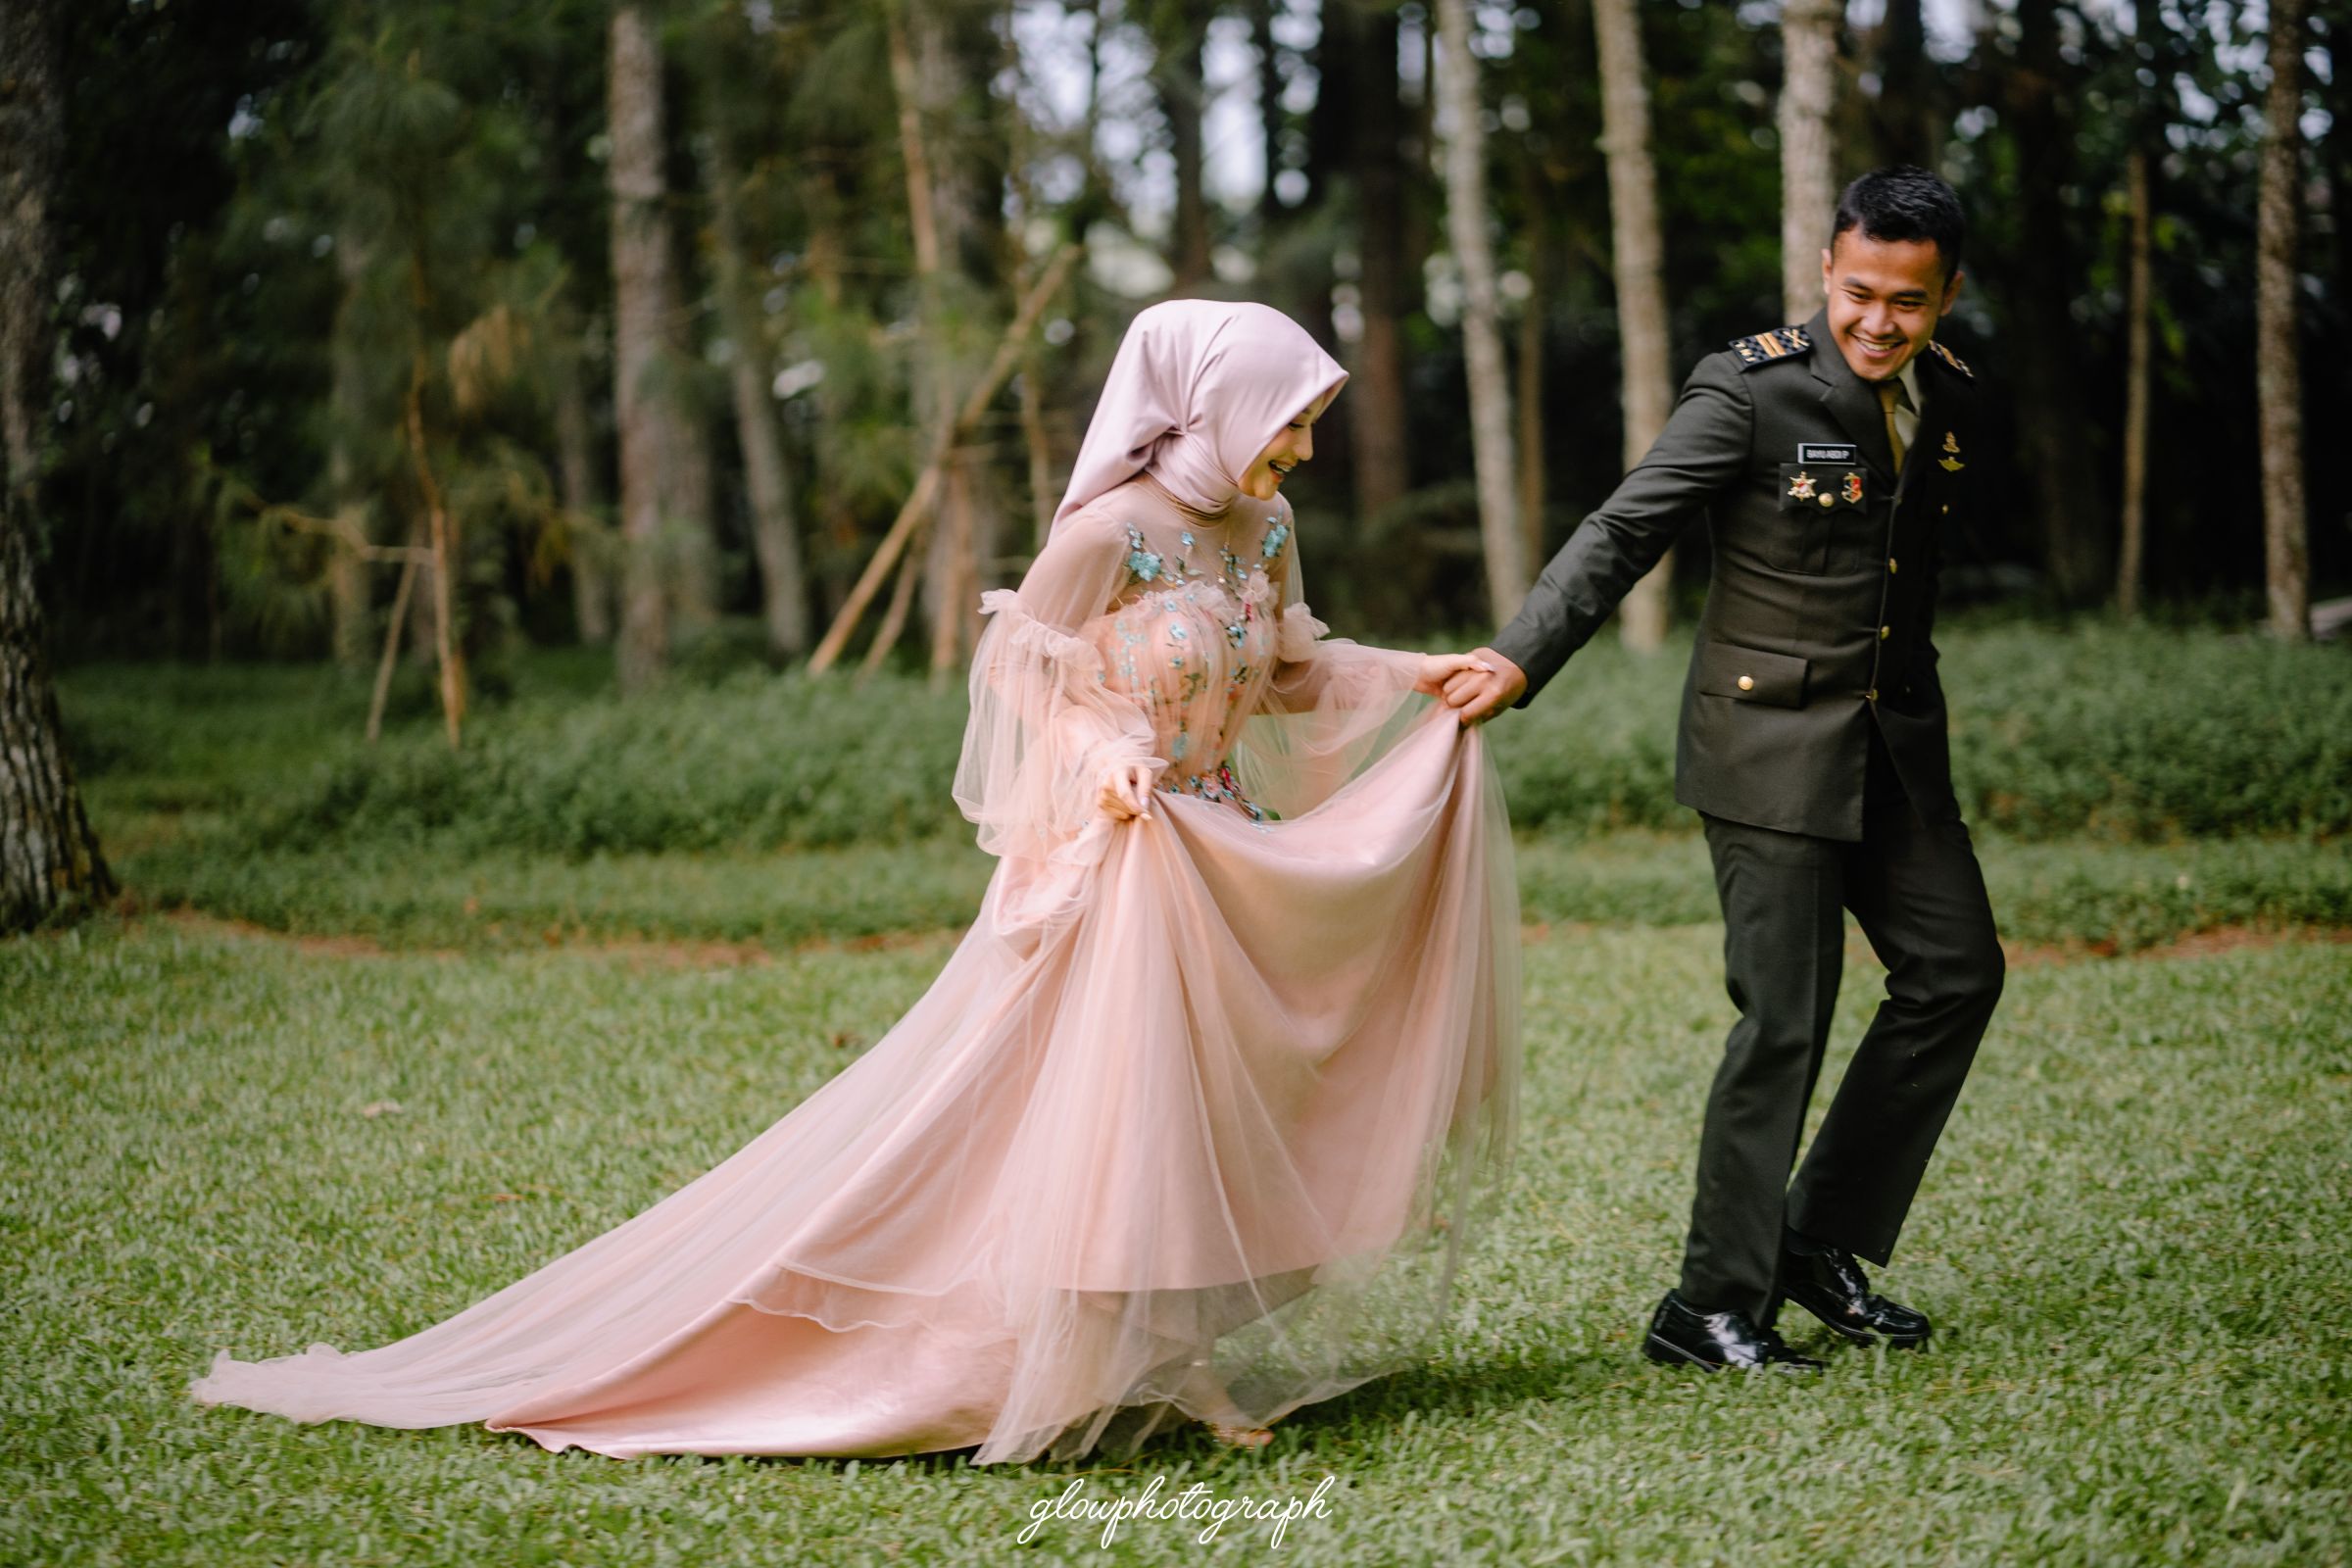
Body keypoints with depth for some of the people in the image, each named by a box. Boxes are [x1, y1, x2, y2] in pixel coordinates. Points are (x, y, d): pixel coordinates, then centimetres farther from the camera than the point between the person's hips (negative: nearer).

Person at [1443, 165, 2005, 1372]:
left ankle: (1819, 1240, 20)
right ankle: (1711, 1307, 3)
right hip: (1770, 741, -7)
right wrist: (1519, 659, -29)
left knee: (1956, 970, 8)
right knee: (1784, 1019, -7)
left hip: (1893, 735, 7)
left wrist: (1908, 705, 19)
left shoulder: (1948, 399, 6)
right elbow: (1625, 530, -18)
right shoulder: (1750, 389, -14)